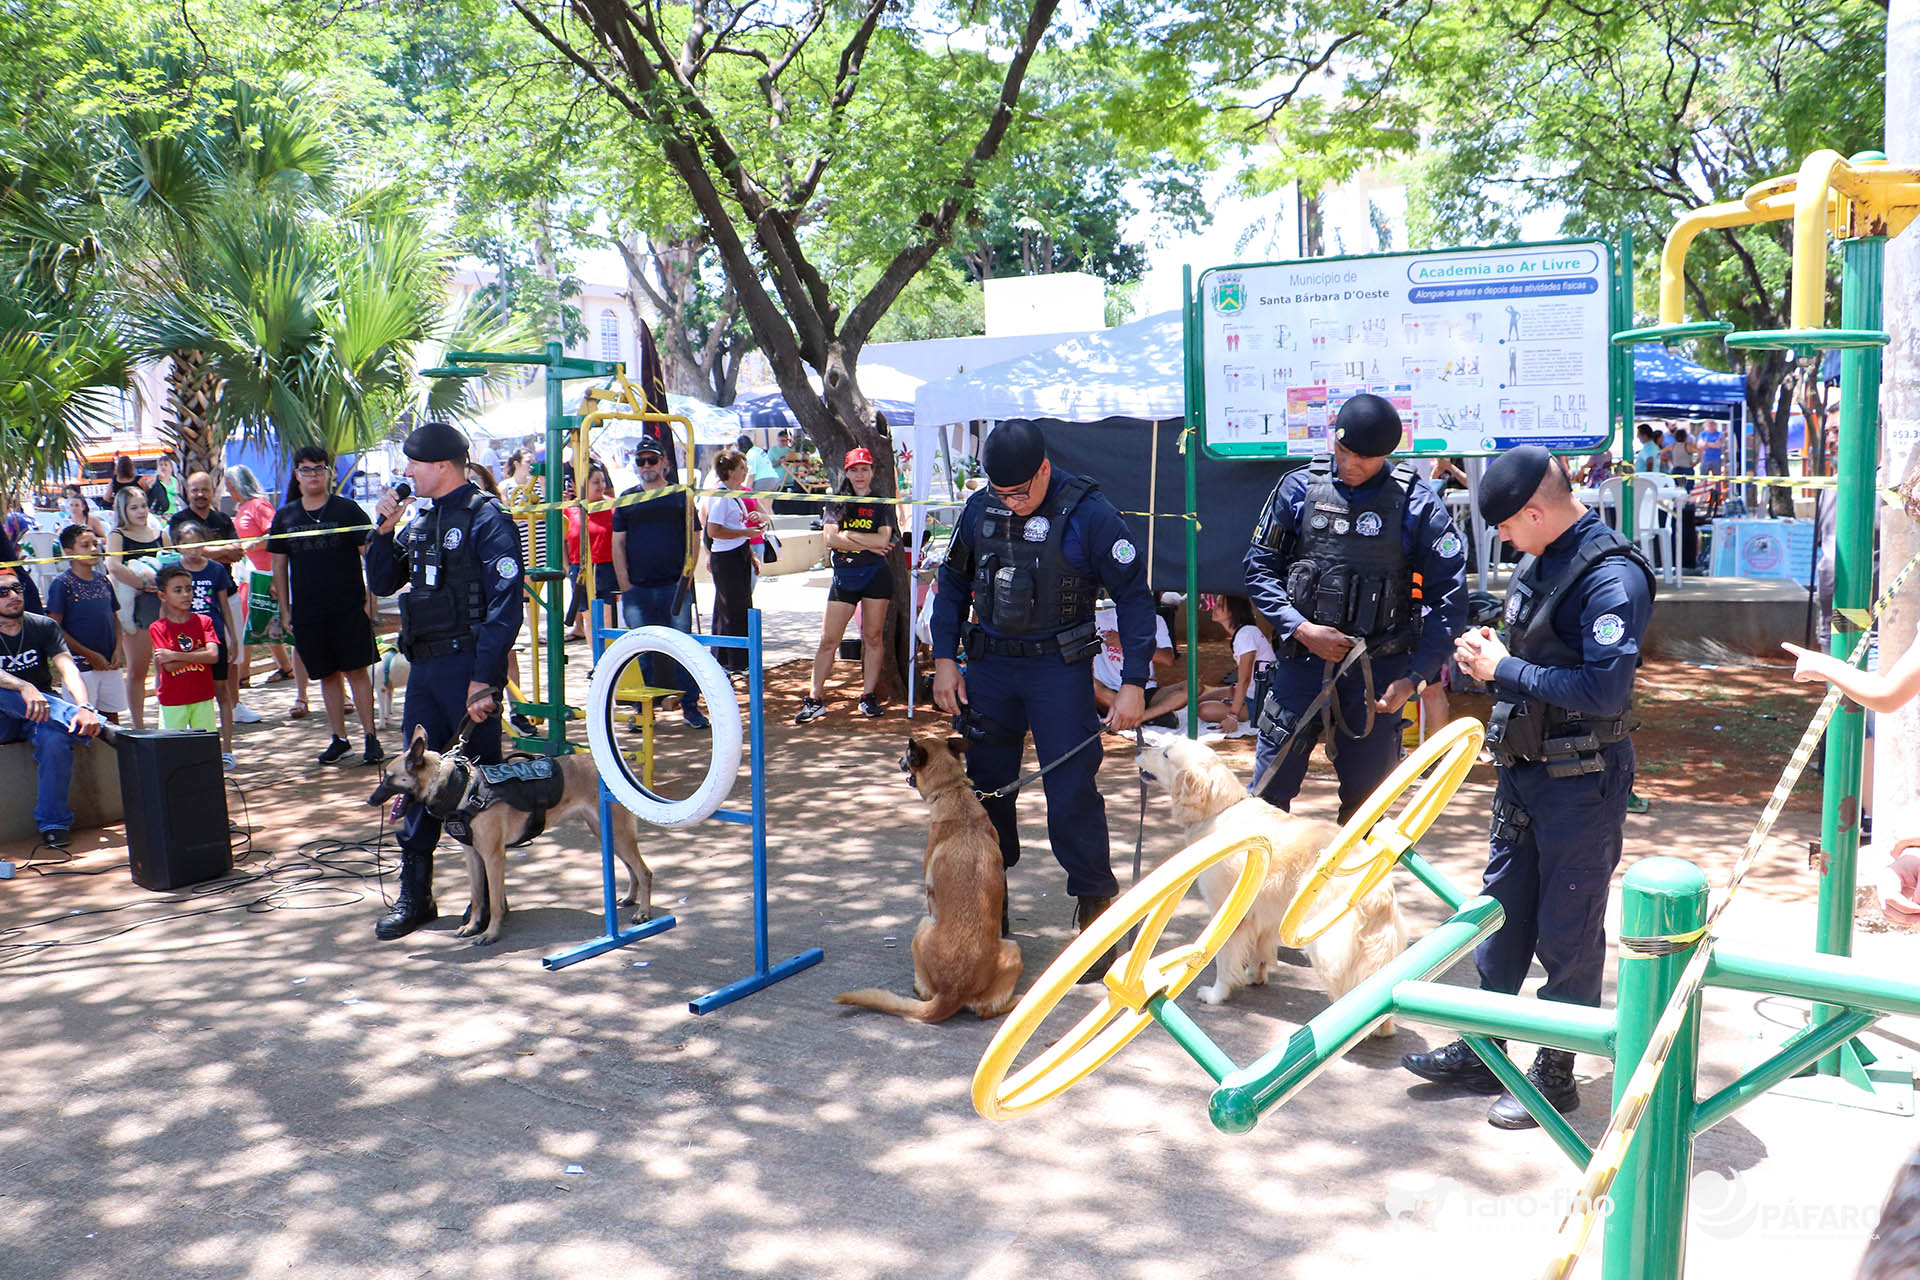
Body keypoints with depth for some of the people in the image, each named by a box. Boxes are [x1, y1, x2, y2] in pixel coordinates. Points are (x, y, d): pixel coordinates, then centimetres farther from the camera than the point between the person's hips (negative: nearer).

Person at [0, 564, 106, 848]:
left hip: (43, 712, 1)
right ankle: (87, 722, -36)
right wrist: (25, 688, -43)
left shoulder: (43, 626, 4)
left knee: (56, 736, -33)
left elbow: (67, 667, -12)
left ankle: (53, 822, -19)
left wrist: (84, 707, -32)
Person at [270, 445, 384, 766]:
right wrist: (285, 610, 8)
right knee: (327, 675, 8)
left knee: (356, 670, -5)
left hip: (349, 607, -3)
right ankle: (340, 739, 15)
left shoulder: (347, 509, 0)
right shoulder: (284, 517, 9)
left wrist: (370, 598, -7)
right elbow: (279, 566, 13)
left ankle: (370, 736, 1)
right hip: (307, 612, 3)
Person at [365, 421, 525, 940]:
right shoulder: (421, 522, 15)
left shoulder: (486, 519, -10)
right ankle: (414, 894, 18)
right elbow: (382, 583, 20)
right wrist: (383, 531, 4)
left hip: (467, 664, -8)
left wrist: (484, 679, -22)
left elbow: (505, 606, -16)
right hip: (424, 666, 8)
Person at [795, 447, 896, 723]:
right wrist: (867, 545, -12)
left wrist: (847, 535, -8)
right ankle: (815, 699, 1)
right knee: (828, 639, -2)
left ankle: (869, 696, 13)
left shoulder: (882, 504, 4)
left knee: (873, 637, 3)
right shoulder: (837, 503, 8)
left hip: (875, 576, -1)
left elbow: (883, 539, -12)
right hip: (844, 576, 1)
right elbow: (830, 538, -7)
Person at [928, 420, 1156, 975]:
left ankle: (1096, 912, 7)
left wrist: (1133, 683, -14)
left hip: (1059, 669, -5)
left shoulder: (1087, 513, -12)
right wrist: (945, 659, 6)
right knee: (983, 787, 11)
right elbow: (953, 582, 14)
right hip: (988, 664, 5)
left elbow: (1134, 595, -9)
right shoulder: (979, 508, 2)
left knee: (1072, 794, -7)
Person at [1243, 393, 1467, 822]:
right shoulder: (1298, 488, 1)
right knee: (1266, 795, 4)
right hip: (1302, 662, 1)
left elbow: (1449, 597, -3)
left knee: (1366, 801, 7)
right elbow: (1260, 567, 6)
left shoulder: (1417, 504, -4)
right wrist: (1300, 629, -8)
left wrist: (1414, 678, -10)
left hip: (1378, 672, -1)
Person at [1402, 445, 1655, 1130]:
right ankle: (1481, 1049, 29)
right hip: (1523, 766, 9)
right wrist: (1488, 653, -1)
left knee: (1568, 931, 4)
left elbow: (1604, 689, -28)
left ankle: (1556, 1073, 19)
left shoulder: (1612, 577, -21)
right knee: (1502, 909, 16)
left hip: (1582, 780, -9)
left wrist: (1505, 670, -20)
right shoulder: (1537, 561, 8)